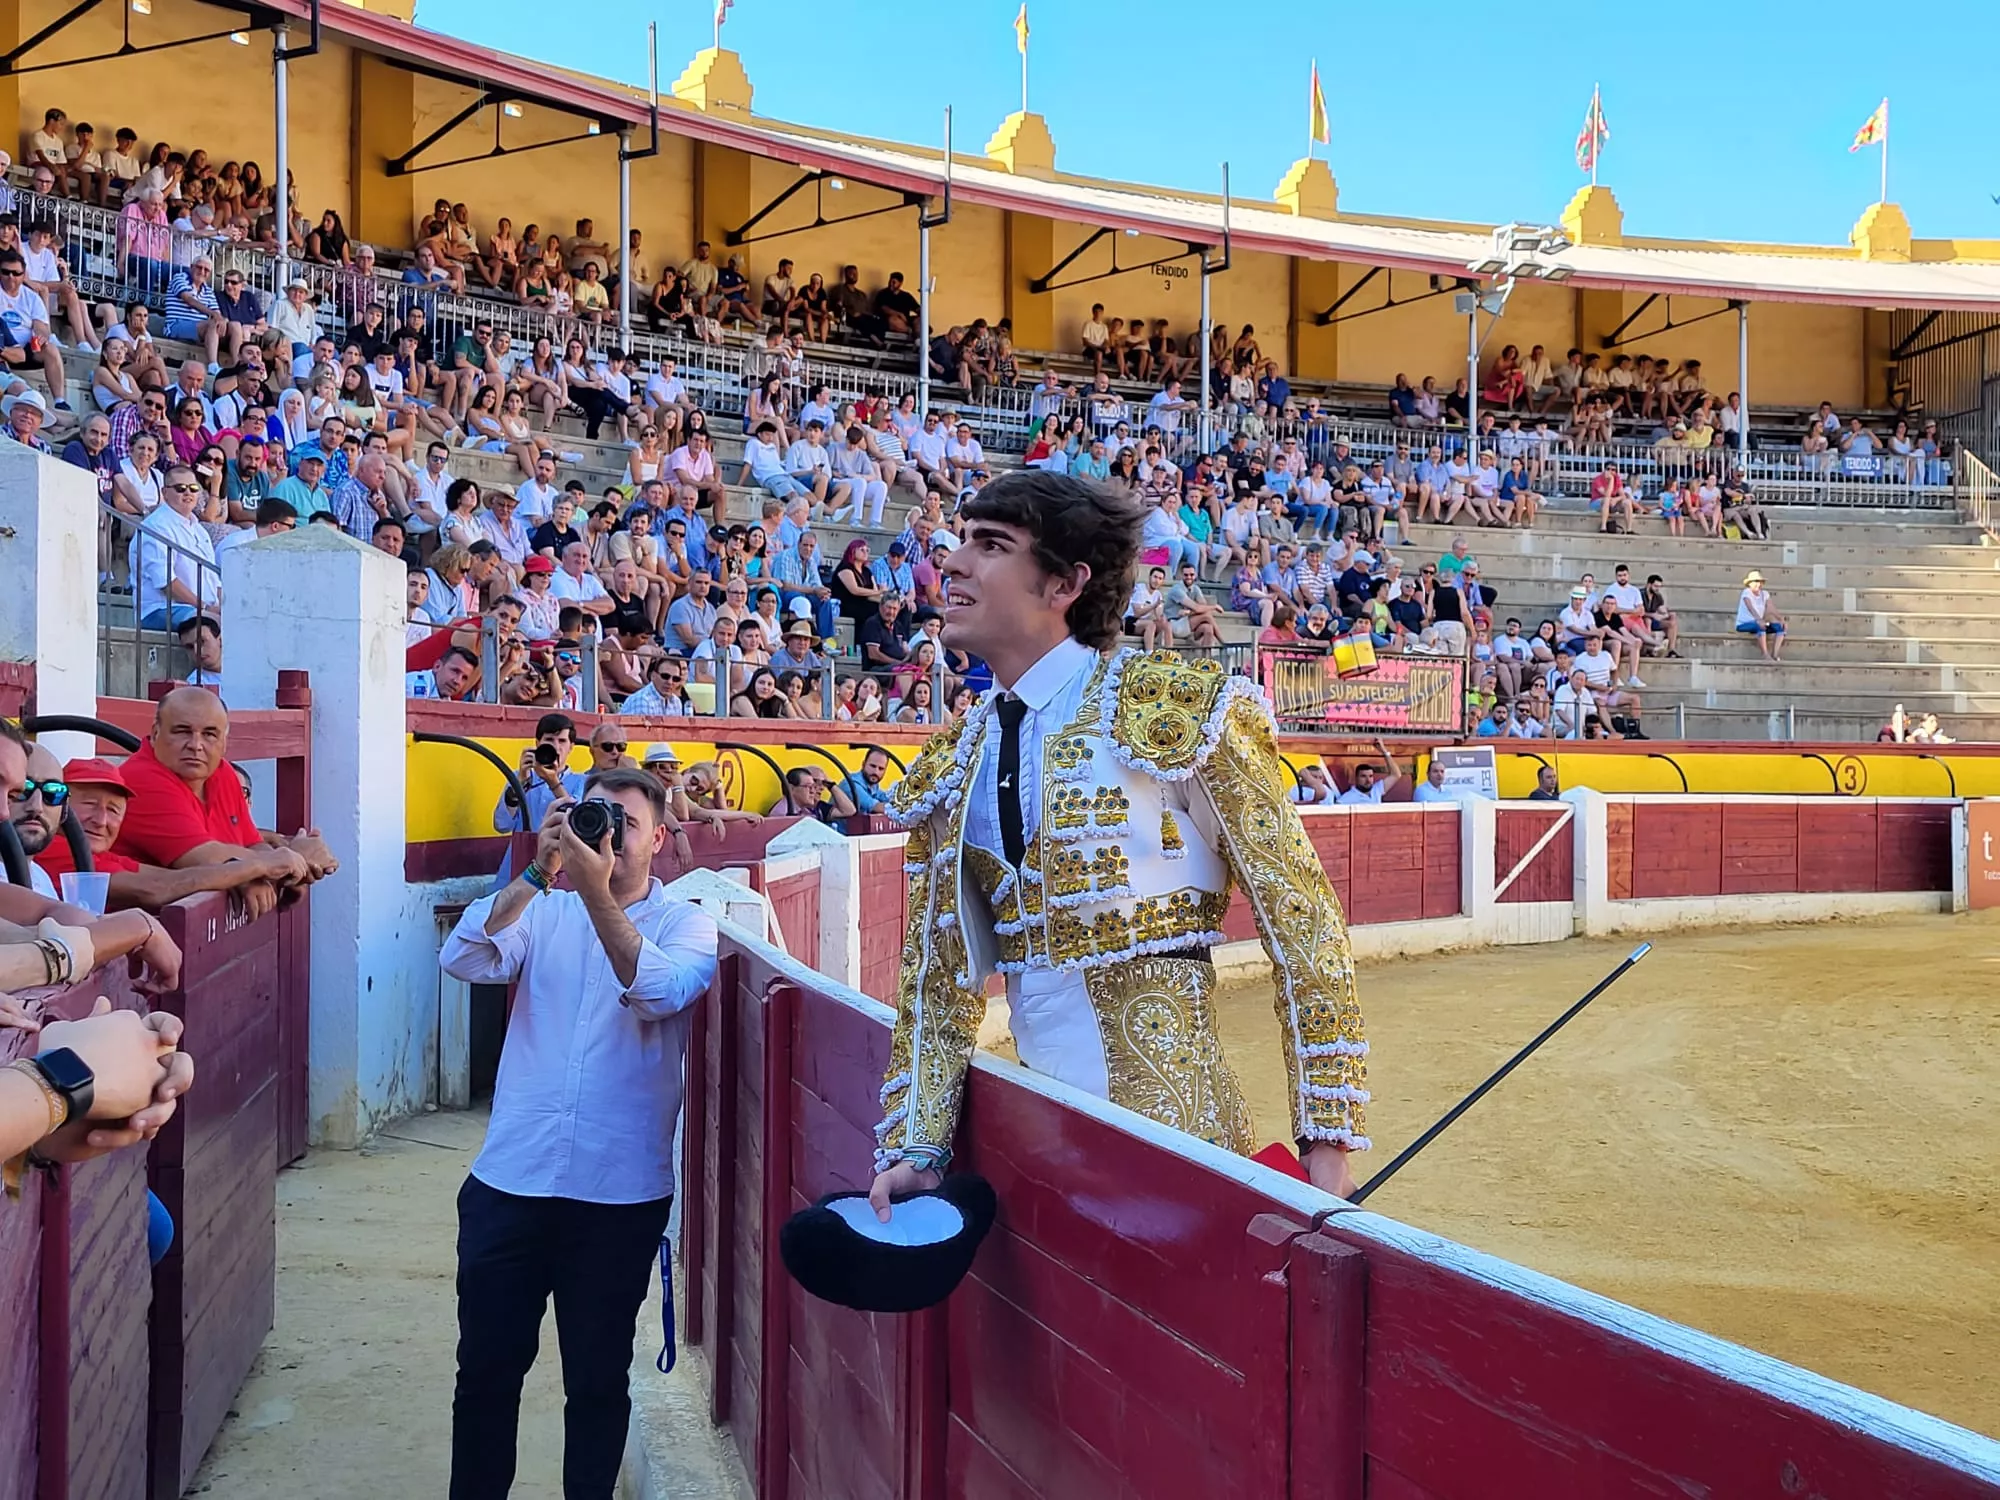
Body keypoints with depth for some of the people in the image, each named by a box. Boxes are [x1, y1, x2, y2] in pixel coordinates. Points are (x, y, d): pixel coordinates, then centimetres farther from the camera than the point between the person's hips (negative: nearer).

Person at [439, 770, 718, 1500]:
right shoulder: (542, 910, 7)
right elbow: (464, 960, -11)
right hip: (509, 1180, 2)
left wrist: (595, 890, -26)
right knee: (486, 1367, 13)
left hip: (620, 1194, -2)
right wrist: (538, 871, -18)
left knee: (597, 1379, 11)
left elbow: (659, 994, -21)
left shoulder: (685, 924, -1)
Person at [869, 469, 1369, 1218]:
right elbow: (938, 971, 11)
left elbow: (1298, 916, -11)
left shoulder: (1174, 707, -11)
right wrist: (917, 1147, 2)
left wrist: (1326, 1143, -12)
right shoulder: (950, 765, 5)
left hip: (1177, 1126, -5)